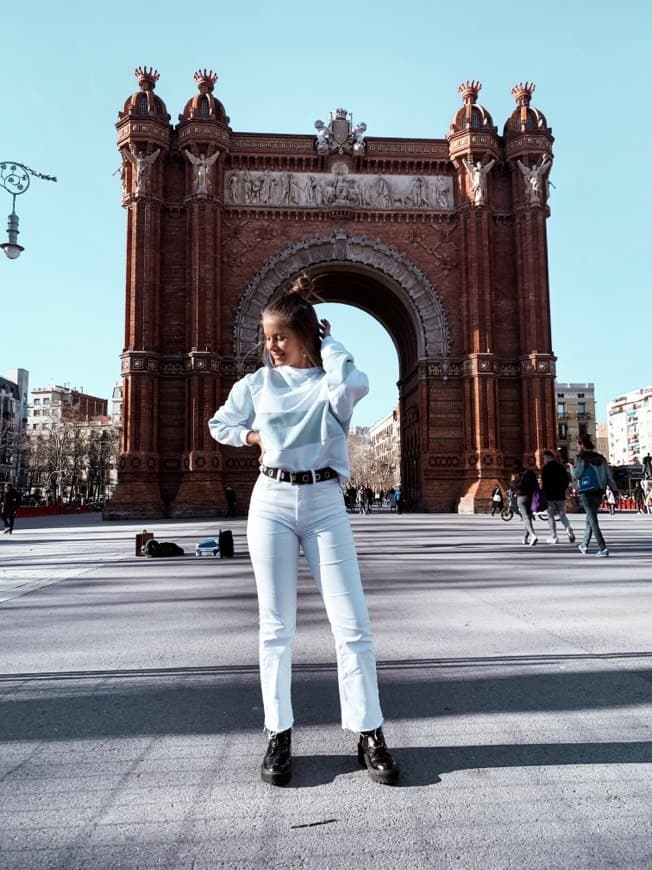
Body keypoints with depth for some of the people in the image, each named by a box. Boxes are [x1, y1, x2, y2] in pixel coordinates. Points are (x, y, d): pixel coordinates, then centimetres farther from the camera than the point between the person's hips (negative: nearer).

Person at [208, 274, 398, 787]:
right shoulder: (258, 383, 7)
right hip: (272, 502, 2)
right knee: (277, 625, 6)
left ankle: (369, 734, 11)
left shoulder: (331, 381, 1)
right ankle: (279, 734, 17)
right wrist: (257, 437, 6)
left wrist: (328, 342, -8)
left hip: (325, 503, -1)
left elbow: (355, 385, -24)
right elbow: (220, 425, 21)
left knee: (353, 623, -2)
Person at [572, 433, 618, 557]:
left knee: (593, 520, -5)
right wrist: (614, 490, 9)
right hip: (598, 492, 6)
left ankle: (603, 549, -12)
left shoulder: (581, 457, -8)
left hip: (586, 493, -6)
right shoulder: (600, 458, 9)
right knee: (590, 519, 20)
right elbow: (609, 475, 7)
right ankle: (584, 545, 31)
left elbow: (576, 475, -10)